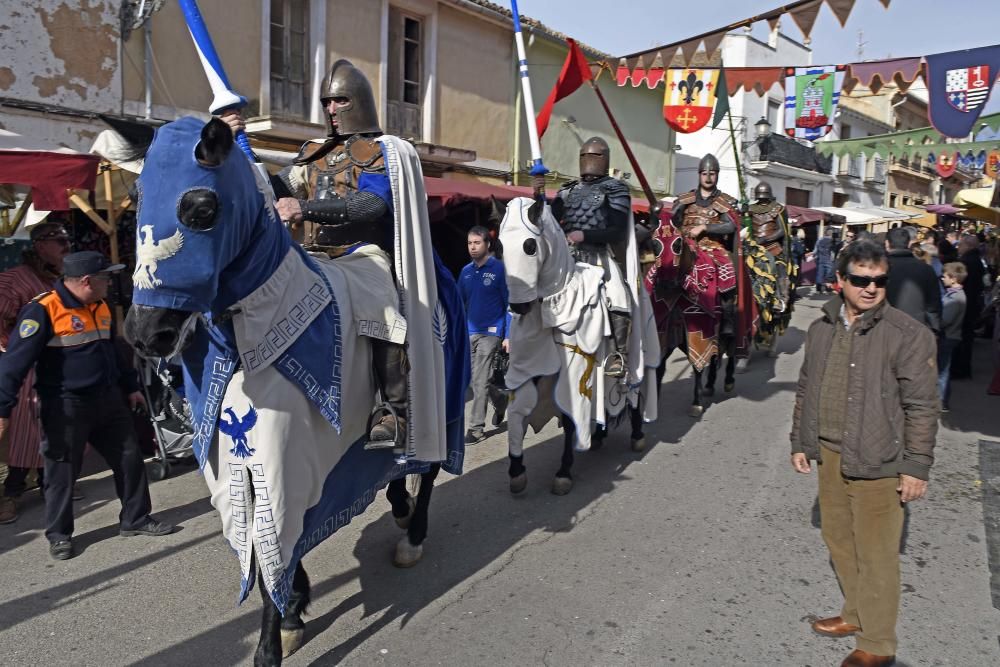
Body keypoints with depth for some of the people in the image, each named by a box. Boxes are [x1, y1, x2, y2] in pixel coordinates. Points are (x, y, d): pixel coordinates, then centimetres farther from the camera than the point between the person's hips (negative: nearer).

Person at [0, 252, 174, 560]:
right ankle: (59, 534, 23)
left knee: (129, 458, 10)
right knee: (62, 472, 5)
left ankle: (136, 519, 24)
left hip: (108, 399, 7)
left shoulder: (101, 307, 8)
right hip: (65, 406, -7)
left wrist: (130, 386, 23)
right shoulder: (43, 310, -17)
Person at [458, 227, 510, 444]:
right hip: (469, 332, 6)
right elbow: (460, 303, 15)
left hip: (490, 332, -6)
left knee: (479, 381, -8)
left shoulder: (499, 268, -6)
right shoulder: (466, 271, 10)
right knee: (476, 380, 14)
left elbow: (509, 304, -5)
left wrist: (508, 335, -10)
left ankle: (476, 428, -1)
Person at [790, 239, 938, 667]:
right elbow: (806, 390, 13)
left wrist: (916, 466, -10)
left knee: (875, 555, 5)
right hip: (830, 454, 6)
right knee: (838, 539, 19)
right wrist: (801, 441, 14)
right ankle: (856, 614, 41)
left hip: (878, 463, -6)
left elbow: (921, 407, -11)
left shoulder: (908, 335, -13)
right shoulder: (821, 329, 6)